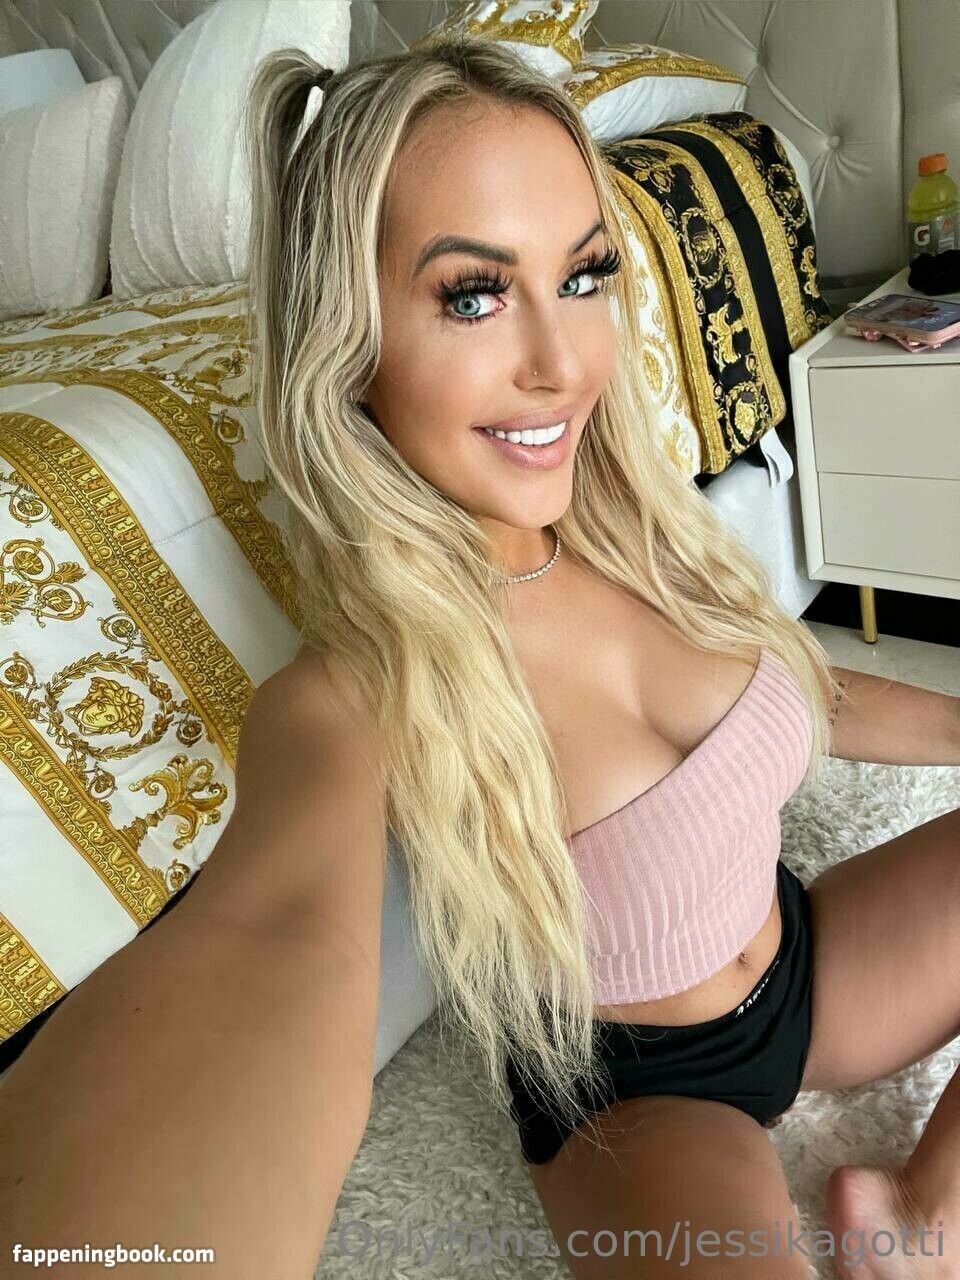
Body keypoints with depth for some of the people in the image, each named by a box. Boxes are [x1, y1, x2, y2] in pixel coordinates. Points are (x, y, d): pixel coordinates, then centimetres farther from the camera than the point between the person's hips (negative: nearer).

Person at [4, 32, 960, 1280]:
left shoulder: (634, 528, -11)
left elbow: (789, 684, 8)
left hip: (809, 960, 7)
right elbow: (278, 925, -53)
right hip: (632, 1094, -6)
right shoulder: (359, 691, -30)